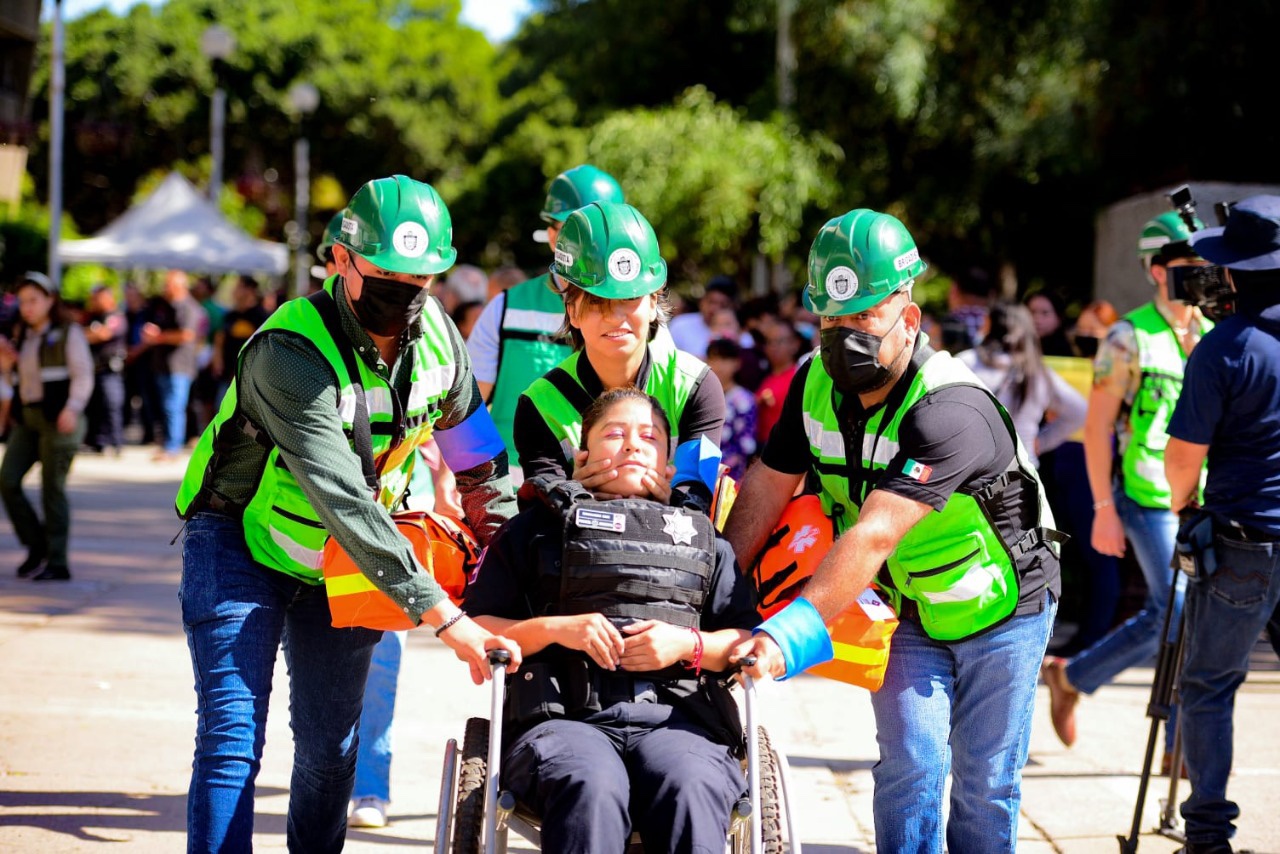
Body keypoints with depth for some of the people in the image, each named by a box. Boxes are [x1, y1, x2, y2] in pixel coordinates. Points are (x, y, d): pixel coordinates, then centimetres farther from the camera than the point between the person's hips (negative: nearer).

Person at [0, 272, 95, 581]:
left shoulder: (69, 333, -4)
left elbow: (83, 375, -11)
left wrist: (72, 408, -26)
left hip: (58, 419, -6)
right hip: (27, 418, 6)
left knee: (52, 489, -5)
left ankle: (58, 564, 2)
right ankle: (37, 547, 7)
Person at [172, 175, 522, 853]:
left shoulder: (435, 335, -11)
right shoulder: (290, 352, -32)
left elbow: (476, 450, 8)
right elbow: (343, 500, -39)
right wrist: (440, 614, -43)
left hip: (345, 562, 6)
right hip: (243, 544, -6)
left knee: (331, 742, 8)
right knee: (232, 738, -14)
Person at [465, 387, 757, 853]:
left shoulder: (704, 539, 30)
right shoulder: (539, 527, 25)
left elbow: (748, 641, 21)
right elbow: (474, 631, 16)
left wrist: (688, 644, 1)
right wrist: (553, 628, -1)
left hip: (675, 715, 1)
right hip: (563, 715, -1)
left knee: (691, 790, -37)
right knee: (590, 789, -39)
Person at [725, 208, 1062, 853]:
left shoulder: (950, 412, -34)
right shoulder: (817, 385, -10)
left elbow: (874, 538, -42)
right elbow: (767, 490, -5)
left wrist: (792, 633, -49)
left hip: (1001, 612, -5)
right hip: (909, 617, 5)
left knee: (986, 782, 2)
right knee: (909, 765, -9)